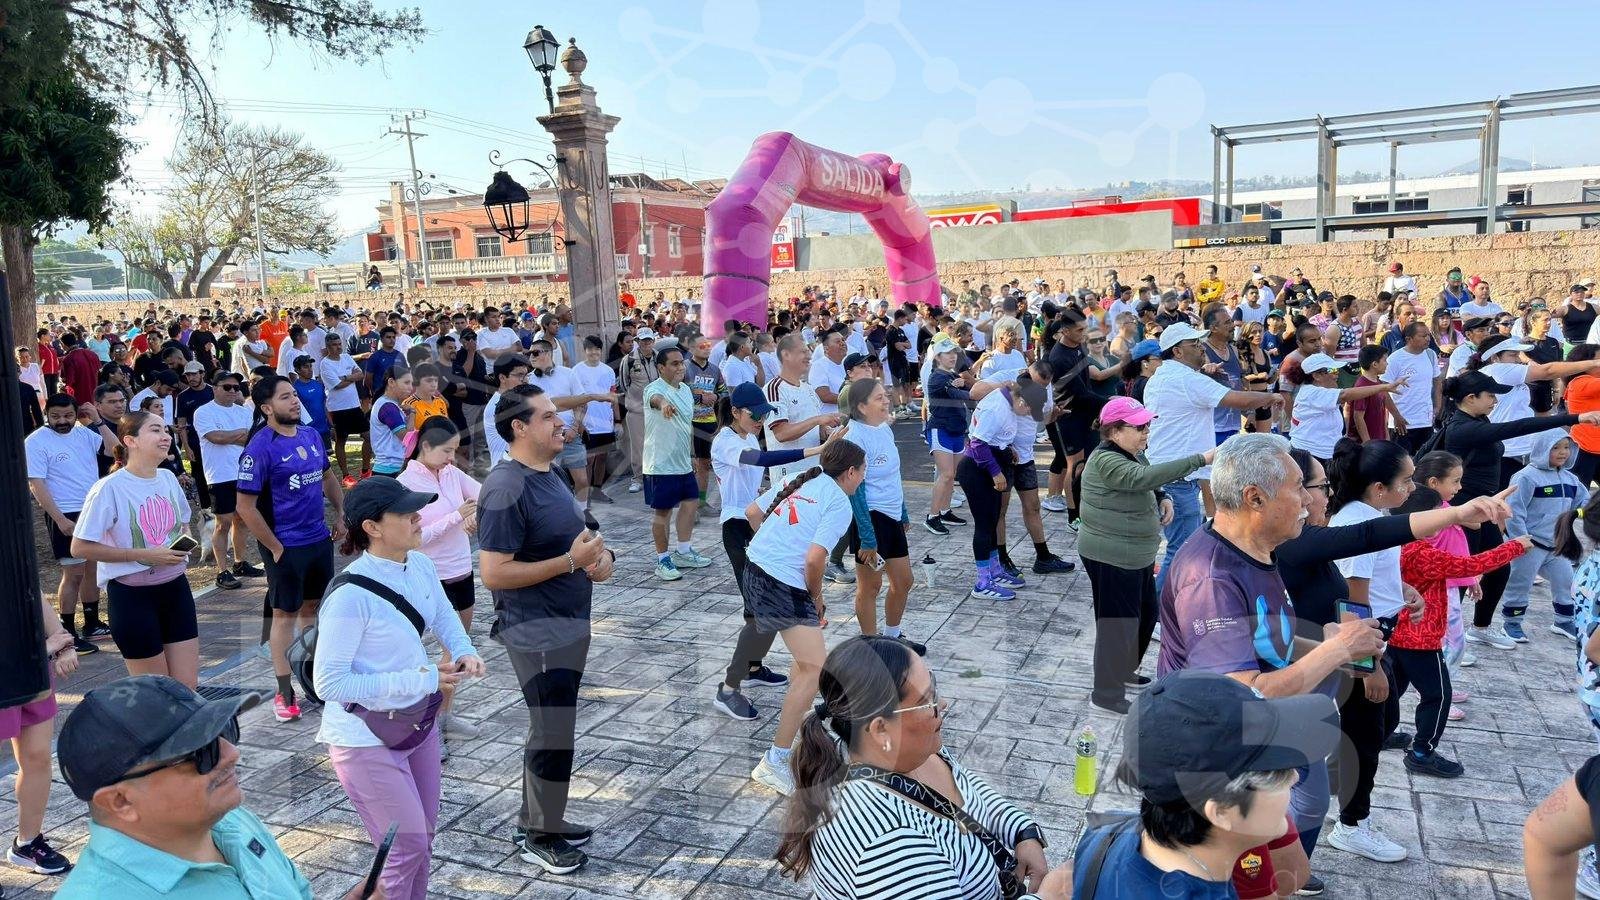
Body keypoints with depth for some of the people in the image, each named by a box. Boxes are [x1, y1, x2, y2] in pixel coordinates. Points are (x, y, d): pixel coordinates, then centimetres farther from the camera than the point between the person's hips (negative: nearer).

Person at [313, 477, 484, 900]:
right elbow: (329, 683, -26)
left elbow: (444, 617, 12)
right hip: (366, 739, -7)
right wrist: (420, 680, -26)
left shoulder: (420, 565, -6)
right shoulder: (351, 595, -29)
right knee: (407, 848, 3)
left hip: (417, 720, 7)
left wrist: (465, 653, -9)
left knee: (423, 836, 21)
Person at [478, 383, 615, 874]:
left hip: (568, 625, 9)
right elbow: (493, 574, -24)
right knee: (553, 735, 2)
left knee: (551, 729, 20)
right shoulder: (506, 489, -21)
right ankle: (537, 835, 20)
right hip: (538, 632, -9)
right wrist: (571, 561, -23)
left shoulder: (549, 473, 9)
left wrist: (599, 553, 1)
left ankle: (542, 818, 35)